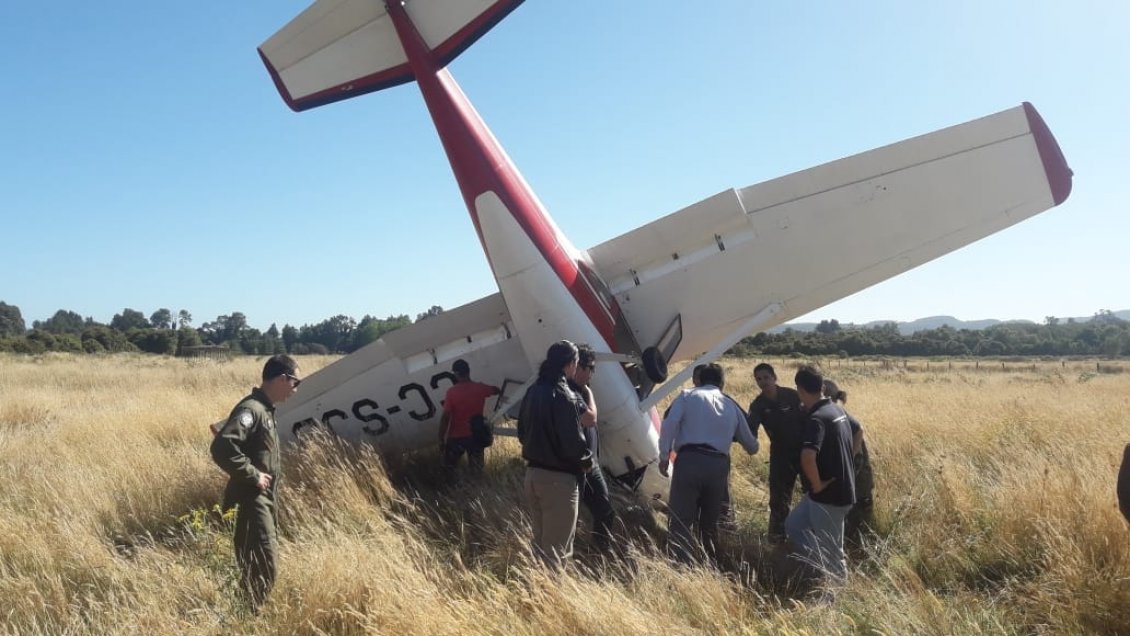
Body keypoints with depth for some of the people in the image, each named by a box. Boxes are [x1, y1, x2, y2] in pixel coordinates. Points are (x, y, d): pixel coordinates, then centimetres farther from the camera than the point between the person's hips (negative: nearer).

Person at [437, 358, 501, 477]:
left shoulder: (452, 392, -17)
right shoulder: (480, 388, -6)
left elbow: (445, 417, -18)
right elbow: (496, 390, 16)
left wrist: (441, 439, -10)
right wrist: (498, 390, 39)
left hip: (456, 437, -3)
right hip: (476, 436, 3)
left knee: (449, 471, 16)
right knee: (477, 471, 14)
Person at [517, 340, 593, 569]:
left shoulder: (532, 391, 8)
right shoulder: (564, 396, -17)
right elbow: (573, 441, -20)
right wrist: (587, 460, -2)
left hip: (533, 473, 8)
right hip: (559, 478, -8)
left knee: (540, 542, 17)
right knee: (556, 547, -1)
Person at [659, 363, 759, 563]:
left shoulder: (688, 396, 13)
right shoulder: (732, 406, 23)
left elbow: (669, 423, -6)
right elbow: (752, 446, 33)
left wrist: (664, 456, -2)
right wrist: (753, 445, 56)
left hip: (689, 460, -4)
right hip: (719, 465, 4)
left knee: (680, 520, -2)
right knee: (709, 521, 20)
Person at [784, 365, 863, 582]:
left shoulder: (816, 418, -23)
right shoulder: (836, 410, 7)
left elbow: (807, 457, -38)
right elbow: (859, 432, 27)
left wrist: (817, 484, -21)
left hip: (828, 494, -9)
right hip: (842, 489, 9)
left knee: (830, 552, 4)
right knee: (794, 525, 20)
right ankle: (827, 570, 25)